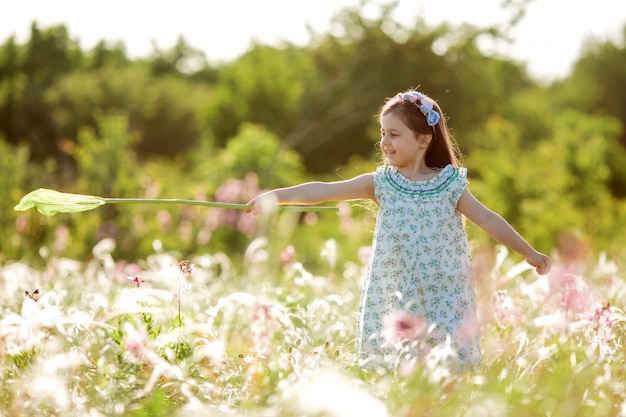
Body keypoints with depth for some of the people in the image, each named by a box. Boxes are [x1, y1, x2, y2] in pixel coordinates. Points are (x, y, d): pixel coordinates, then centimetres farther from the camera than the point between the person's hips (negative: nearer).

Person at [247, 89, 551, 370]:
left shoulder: (450, 185, 0)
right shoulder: (381, 184, 2)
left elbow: (488, 220, 1)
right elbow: (325, 191, -4)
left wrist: (530, 253, -1)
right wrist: (276, 196, -11)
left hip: (443, 296, -1)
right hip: (394, 297, 1)